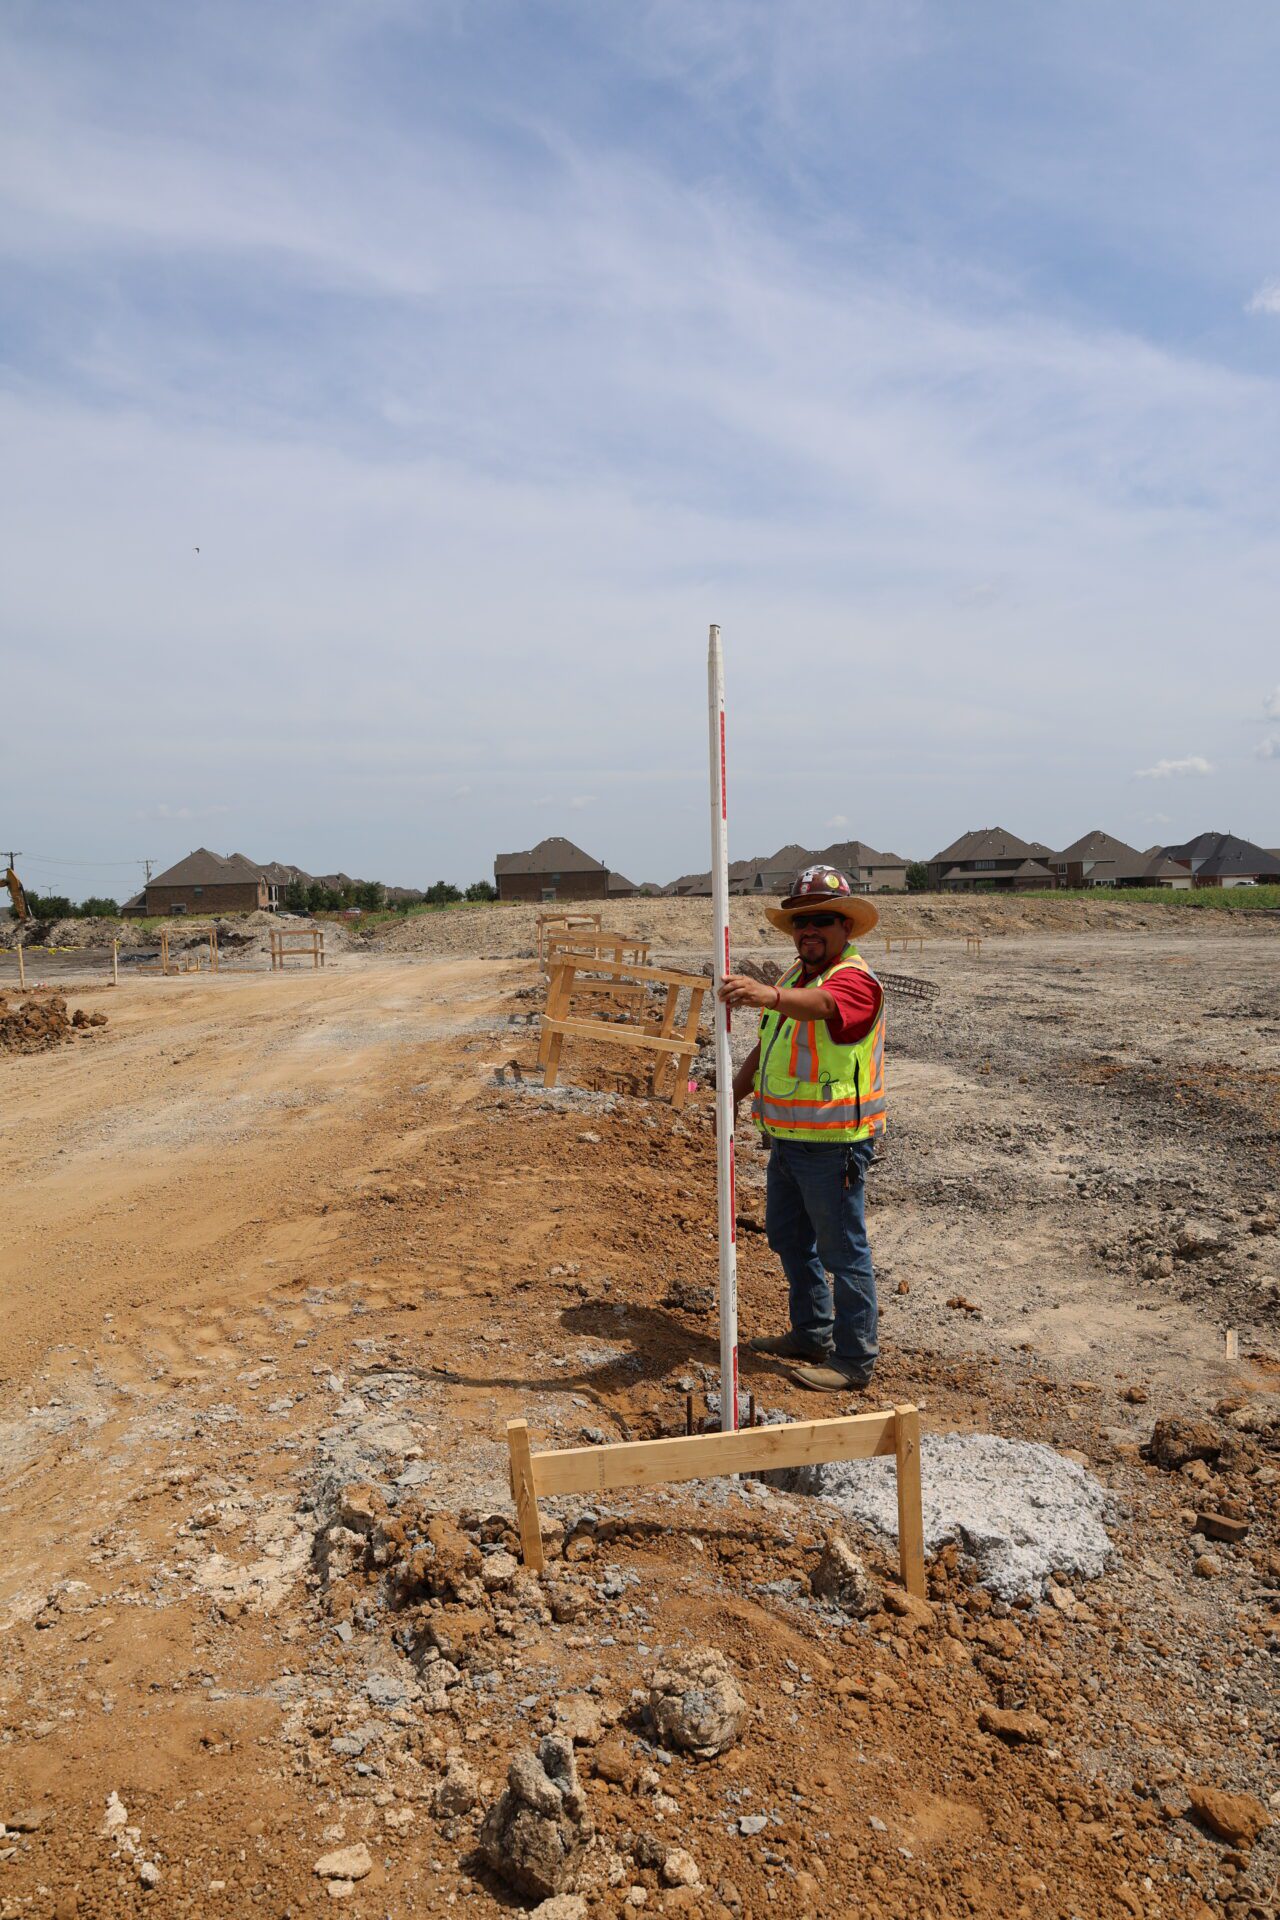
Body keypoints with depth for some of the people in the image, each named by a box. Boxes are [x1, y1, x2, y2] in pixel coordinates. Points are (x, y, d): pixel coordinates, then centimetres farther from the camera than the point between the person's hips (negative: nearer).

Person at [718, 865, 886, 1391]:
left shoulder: (855, 980, -17)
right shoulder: (795, 977, 13)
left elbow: (820, 1004, -41)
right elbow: (766, 1045, 21)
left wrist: (769, 995, -60)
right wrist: (735, 1091, 7)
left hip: (833, 1145, -9)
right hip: (788, 1140, 10)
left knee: (843, 1252, 1)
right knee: (788, 1236, 21)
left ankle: (855, 1359, 16)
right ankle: (812, 1334, 37)